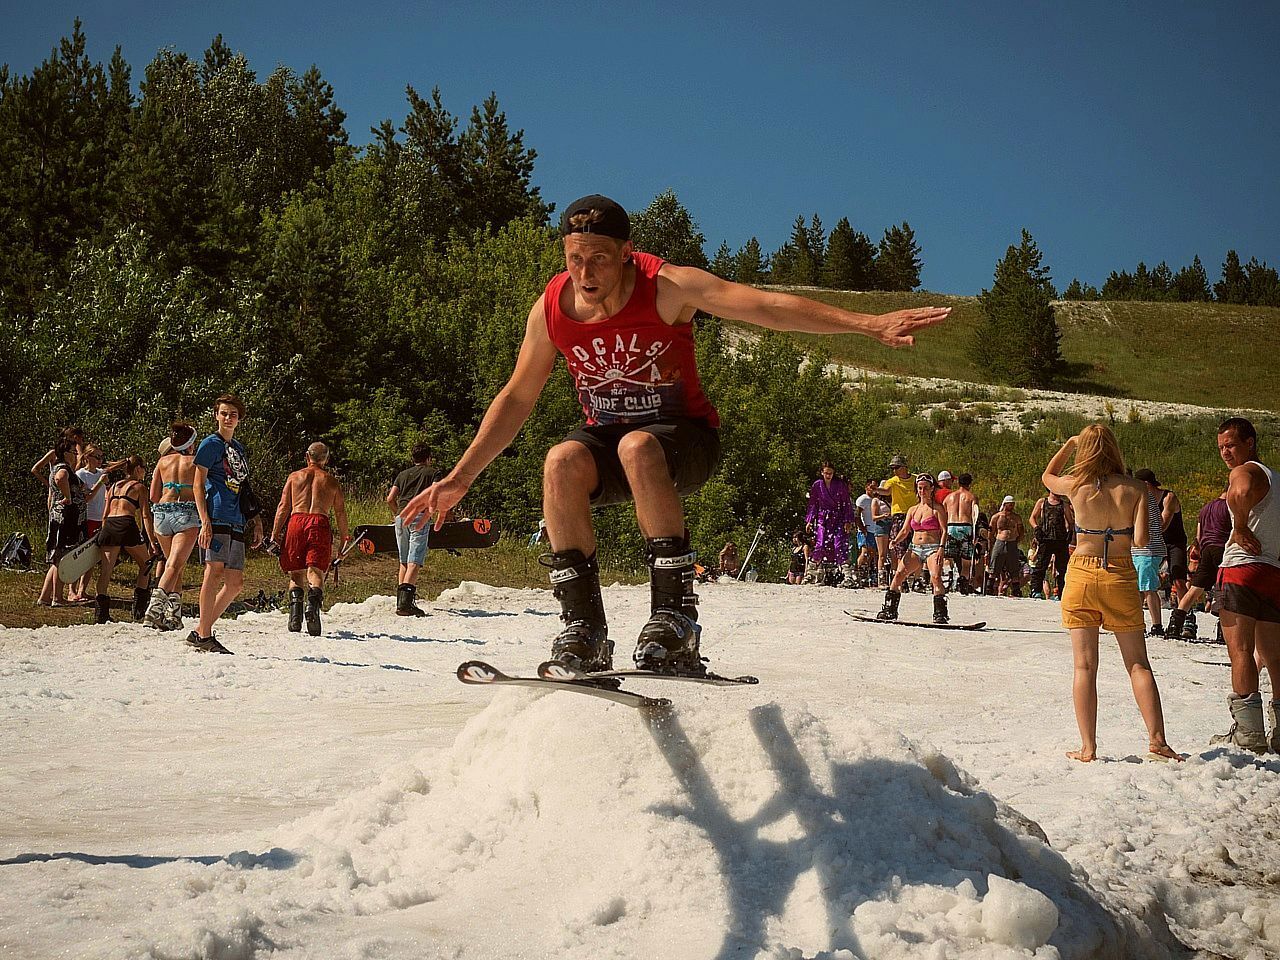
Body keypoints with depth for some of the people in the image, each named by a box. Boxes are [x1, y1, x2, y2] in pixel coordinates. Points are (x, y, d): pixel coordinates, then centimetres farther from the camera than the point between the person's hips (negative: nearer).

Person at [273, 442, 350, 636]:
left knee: (296, 573, 10)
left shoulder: (294, 477, 18)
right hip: (320, 523, -1)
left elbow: (283, 507, 11)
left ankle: (295, 606, -11)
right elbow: (340, 512, 13)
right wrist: (345, 539, 18)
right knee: (316, 572, -9)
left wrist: (275, 534, 11)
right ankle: (313, 604, -35)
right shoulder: (332, 481, 18)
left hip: (296, 521, 1)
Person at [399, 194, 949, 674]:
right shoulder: (551, 309, -7)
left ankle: (675, 612, -32)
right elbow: (516, 399, 5)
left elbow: (766, 306, -26)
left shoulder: (667, 287, -18)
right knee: (562, 462, -30)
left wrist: (870, 325, -35)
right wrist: (459, 479, 3)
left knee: (637, 447, -37)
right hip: (606, 440, 3)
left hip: (684, 440, -3)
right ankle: (584, 628, -25)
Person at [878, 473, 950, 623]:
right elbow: (905, 530, 15)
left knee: (936, 577, -26)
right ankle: (889, 610, -5)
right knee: (899, 574, -11)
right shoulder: (913, 510, 17)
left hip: (933, 548, -5)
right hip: (915, 548, 5)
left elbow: (944, 531, -4)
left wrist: (941, 548, -18)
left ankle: (940, 613, -23)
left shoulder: (937, 509, 2)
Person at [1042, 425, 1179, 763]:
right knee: (1138, 663, 8)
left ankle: (1088, 748, -2)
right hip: (1121, 576, 0)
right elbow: (1141, 539, -10)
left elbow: (1047, 476, 19)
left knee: (1084, 665, 0)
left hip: (1082, 574, 0)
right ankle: (1157, 739, -1)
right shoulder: (1133, 490, -4)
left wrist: (1069, 444, 26)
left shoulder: (1075, 485, -3)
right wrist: (1121, 528, 10)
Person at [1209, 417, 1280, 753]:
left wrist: (1240, 528, -18)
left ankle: (1248, 734, -13)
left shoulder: (1245, 471, -6)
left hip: (1243, 568, -9)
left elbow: (1242, 493, -31)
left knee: (1240, 651, -8)